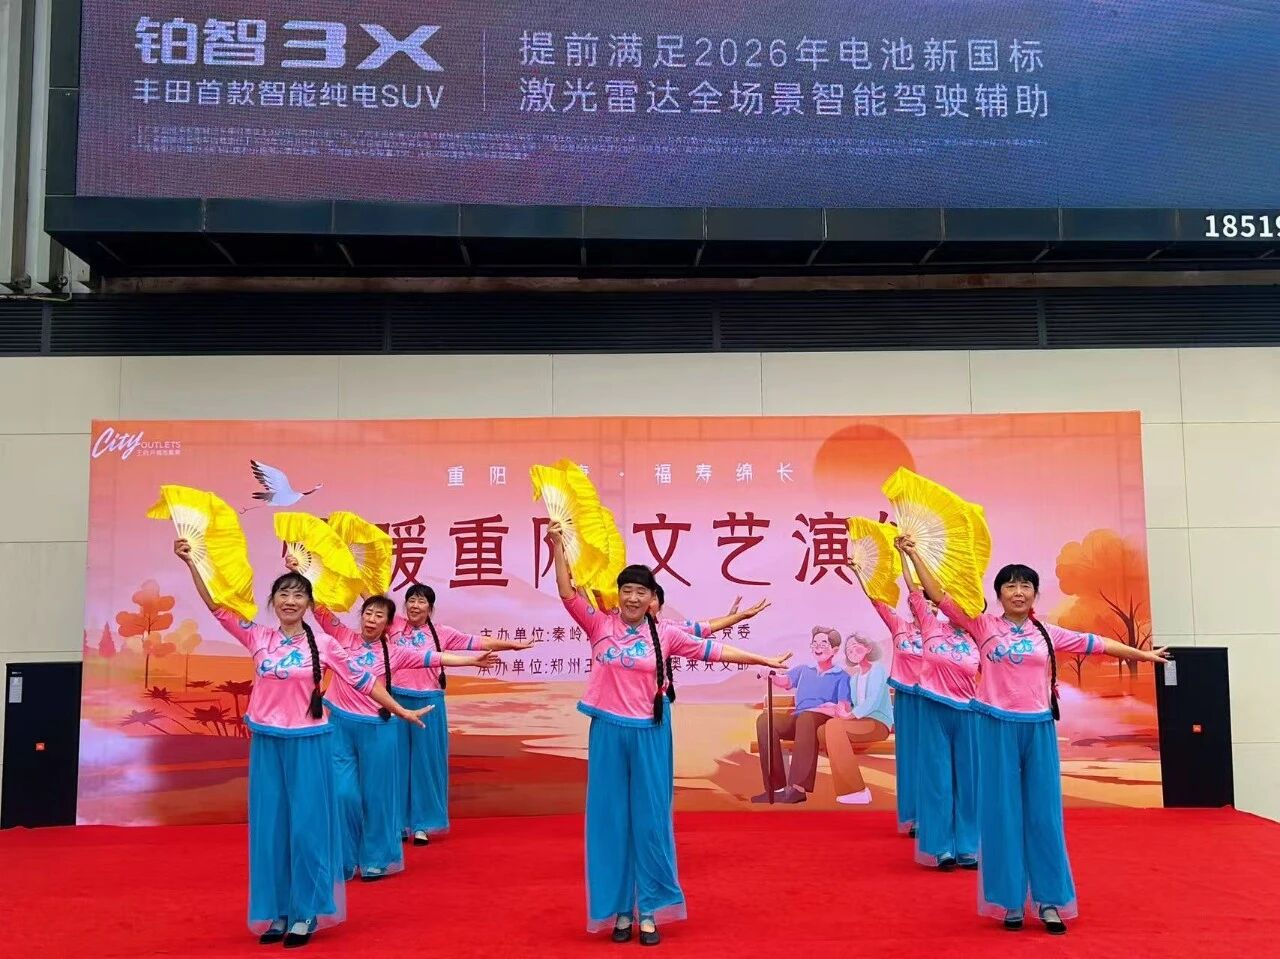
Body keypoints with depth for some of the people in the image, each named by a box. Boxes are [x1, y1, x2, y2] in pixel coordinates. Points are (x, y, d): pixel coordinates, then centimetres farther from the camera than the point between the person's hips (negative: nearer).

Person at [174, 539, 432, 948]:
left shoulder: (323, 645, -2)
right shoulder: (258, 638, 2)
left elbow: (362, 680, 0)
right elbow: (217, 605, -1)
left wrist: (401, 712, -2)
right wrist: (191, 563, -8)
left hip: (308, 743, -2)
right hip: (267, 743, 2)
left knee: (307, 826, 2)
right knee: (270, 827, 7)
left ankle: (305, 914, 14)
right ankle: (277, 912, 20)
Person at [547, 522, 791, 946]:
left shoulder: (664, 634, 2)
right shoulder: (600, 625, 1)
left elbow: (712, 650, 3)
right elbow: (567, 593, -5)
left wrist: (761, 659, 2)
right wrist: (558, 546, -14)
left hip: (649, 734, 0)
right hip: (608, 732, 0)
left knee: (650, 819, 5)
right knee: (611, 819, 6)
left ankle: (649, 910, 15)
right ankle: (618, 909, 17)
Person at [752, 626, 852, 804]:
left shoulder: (842, 677, 15)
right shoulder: (803, 670, 26)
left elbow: (844, 707, 2)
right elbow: (785, 681, 6)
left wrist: (839, 709, -21)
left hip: (824, 720, -4)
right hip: (796, 718, 4)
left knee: (806, 717, -41)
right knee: (765, 719, -28)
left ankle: (799, 788, -46)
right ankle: (776, 787, -32)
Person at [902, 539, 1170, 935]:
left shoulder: (1047, 633, 10)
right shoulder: (983, 626, 1)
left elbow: (1094, 644, 17)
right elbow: (937, 595, -3)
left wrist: (1141, 654, 22)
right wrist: (914, 555, -7)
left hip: (1038, 727, 3)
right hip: (997, 726, -2)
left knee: (1044, 813, 6)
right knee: (1002, 813, 3)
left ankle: (1050, 901, 14)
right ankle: (1010, 901, 12)